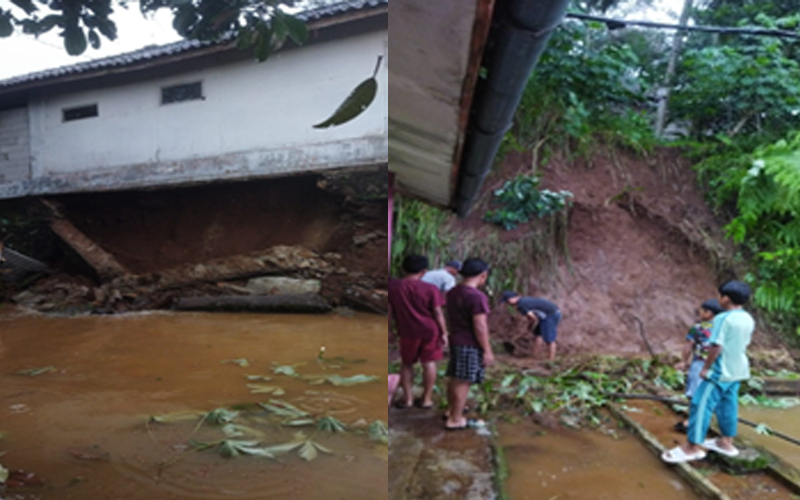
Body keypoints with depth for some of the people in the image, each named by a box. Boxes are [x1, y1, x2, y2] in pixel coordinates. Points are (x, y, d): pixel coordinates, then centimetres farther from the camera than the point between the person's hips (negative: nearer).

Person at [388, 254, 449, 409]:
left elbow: (390, 312, -2)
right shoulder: (430, 289, -13)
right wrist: (444, 333, 0)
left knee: (406, 364, 16)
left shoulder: (392, 286, -7)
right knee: (429, 363, 11)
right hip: (430, 330, -1)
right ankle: (426, 399, 17)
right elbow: (438, 313, -9)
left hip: (407, 332, 1)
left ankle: (408, 399, 17)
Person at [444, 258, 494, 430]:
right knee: (463, 382, -1)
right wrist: (487, 350, -15)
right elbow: (480, 327, -21)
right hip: (471, 345, -9)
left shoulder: (453, 292, 6)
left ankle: (451, 410, 31)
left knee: (455, 378, 18)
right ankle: (455, 420, 6)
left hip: (455, 340, 9)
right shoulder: (476, 296, -21)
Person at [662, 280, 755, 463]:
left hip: (720, 371, -9)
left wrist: (706, 367, -12)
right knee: (728, 405, 18)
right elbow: (745, 343, 14)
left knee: (702, 405, -4)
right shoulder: (748, 319, 5)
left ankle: (693, 446, -1)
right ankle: (726, 442, 29)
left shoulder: (723, 318, -21)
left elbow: (716, 347, -22)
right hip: (738, 371, 9)